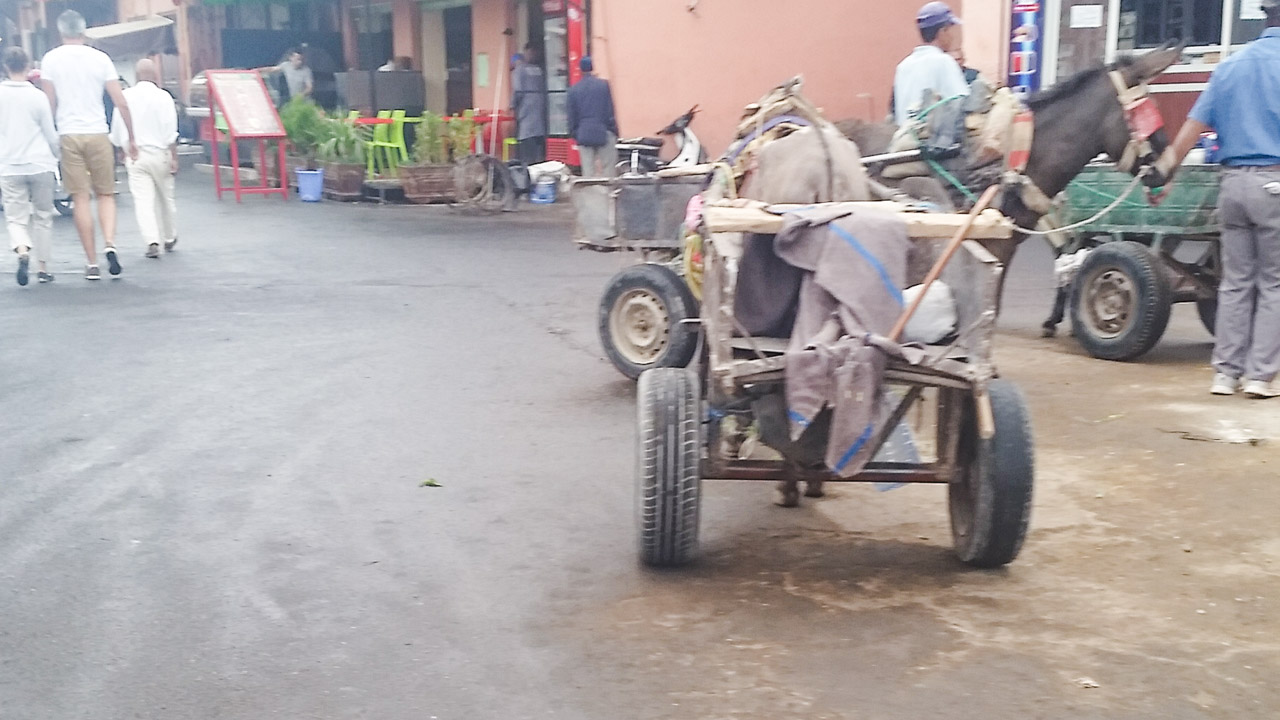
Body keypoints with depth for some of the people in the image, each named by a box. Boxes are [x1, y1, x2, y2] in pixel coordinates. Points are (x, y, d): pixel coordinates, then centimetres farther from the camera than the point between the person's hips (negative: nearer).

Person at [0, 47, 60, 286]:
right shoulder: (37, 96, -4)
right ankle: (42, 266, 13)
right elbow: (50, 134, 2)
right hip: (40, 164, 0)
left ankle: (22, 251, -25)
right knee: (42, 216, 11)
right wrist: (55, 156, 21)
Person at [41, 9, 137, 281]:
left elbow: (50, 104, 1)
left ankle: (92, 263, 3)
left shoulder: (51, 59, 2)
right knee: (106, 194, 11)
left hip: (68, 135, 0)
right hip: (98, 134, 0)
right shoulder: (100, 58, 3)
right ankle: (110, 243, -13)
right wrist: (131, 139, 9)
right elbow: (121, 103, 1)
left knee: (81, 199, 2)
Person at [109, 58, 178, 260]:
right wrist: (174, 158, -5)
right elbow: (171, 132, -10)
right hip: (159, 152, -1)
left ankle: (152, 241, -17)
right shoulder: (163, 97, -6)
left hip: (135, 154, 1)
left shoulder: (125, 97, 2)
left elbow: (117, 130, 8)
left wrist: (123, 152, 22)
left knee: (142, 200, -4)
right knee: (166, 198, 14)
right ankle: (169, 238, 28)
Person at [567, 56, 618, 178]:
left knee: (588, 171, 4)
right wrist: (614, 131, 5)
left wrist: (575, 134, 16)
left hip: (584, 136, 2)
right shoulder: (604, 85, -3)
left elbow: (572, 117, 7)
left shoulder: (574, 89, 4)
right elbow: (611, 111, -2)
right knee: (608, 170, 2)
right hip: (604, 134, -2)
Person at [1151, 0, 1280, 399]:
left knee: (1235, 281, 10)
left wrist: (1163, 171, 12)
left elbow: (1192, 128, 8)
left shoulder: (1230, 66, 11)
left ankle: (1226, 371, 11)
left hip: (1233, 182, 5)